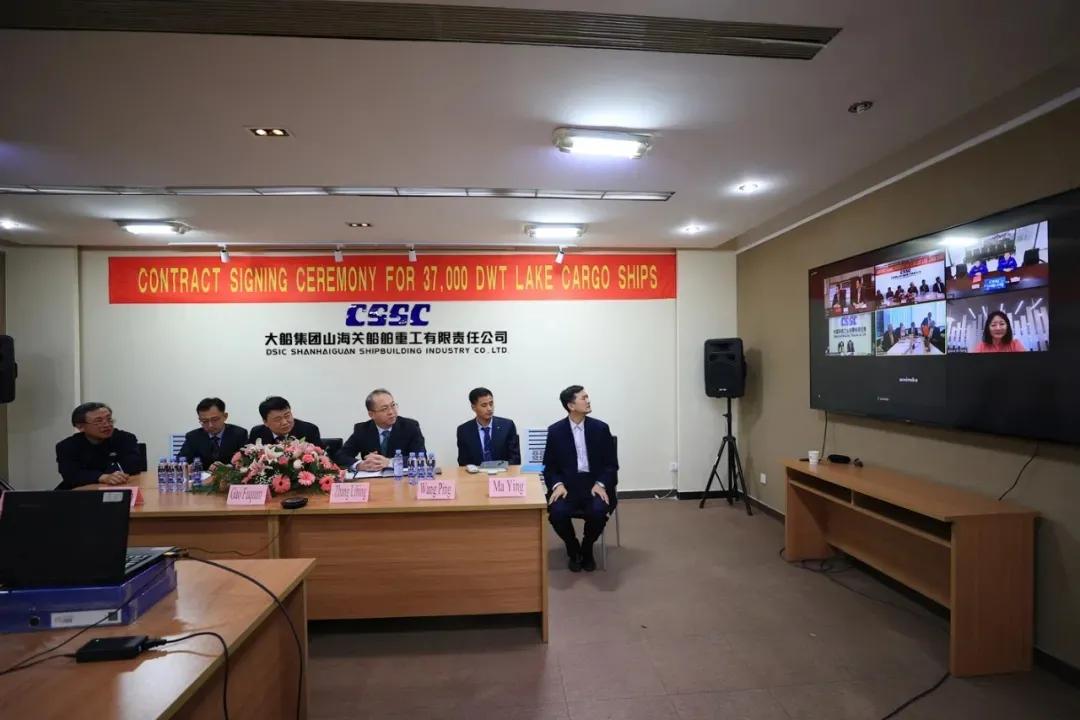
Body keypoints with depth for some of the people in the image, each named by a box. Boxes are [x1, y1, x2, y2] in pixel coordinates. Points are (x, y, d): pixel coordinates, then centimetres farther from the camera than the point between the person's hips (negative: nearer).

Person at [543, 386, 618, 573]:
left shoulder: (600, 428, 1)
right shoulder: (555, 431, 0)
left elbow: (611, 464, 3)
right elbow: (549, 466, 5)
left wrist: (601, 484, -14)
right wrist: (557, 485, -14)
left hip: (595, 484, 0)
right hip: (567, 484, 0)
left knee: (598, 512, -30)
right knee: (557, 512, -28)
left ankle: (587, 549, 4)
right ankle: (573, 549, 5)